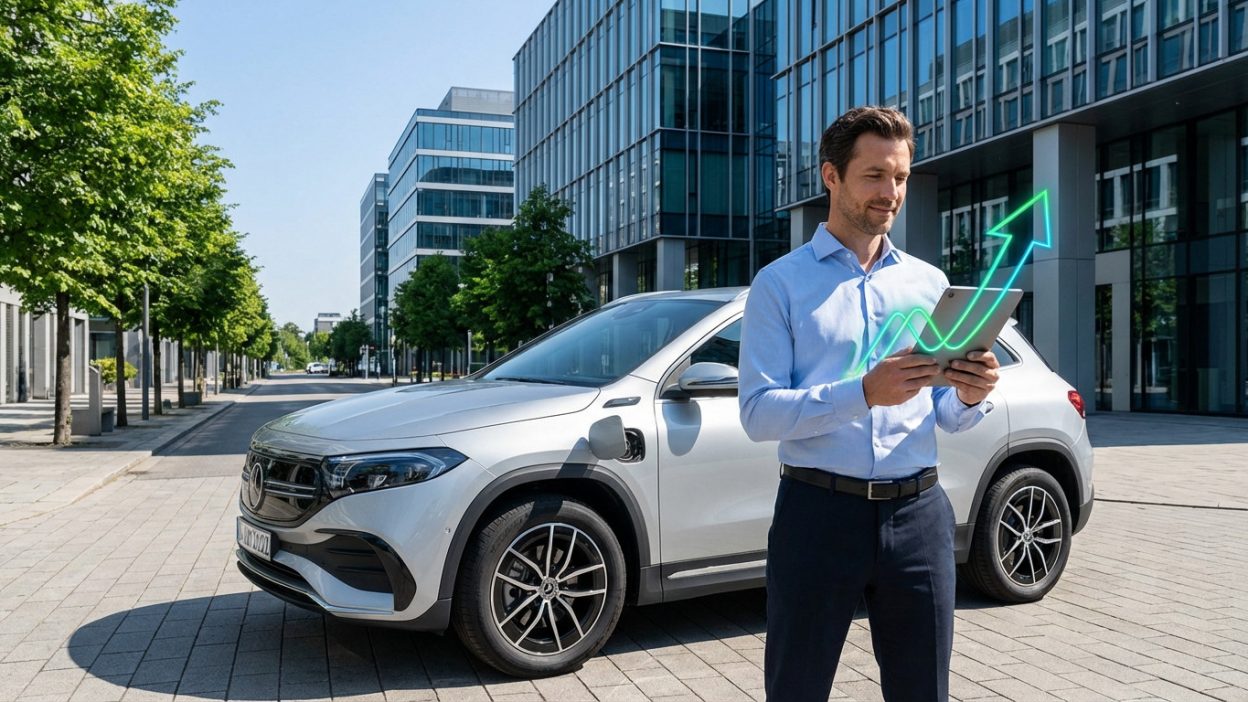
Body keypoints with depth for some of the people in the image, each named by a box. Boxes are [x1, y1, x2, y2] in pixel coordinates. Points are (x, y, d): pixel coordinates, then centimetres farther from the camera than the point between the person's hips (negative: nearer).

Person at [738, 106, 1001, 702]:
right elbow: (758, 413, -12)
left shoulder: (929, 283, 12)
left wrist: (969, 397, -11)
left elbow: (948, 420, 12)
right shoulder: (780, 284, -1)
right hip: (818, 512, -3)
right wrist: (863, 393, -24)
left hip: (918, 516, 4)